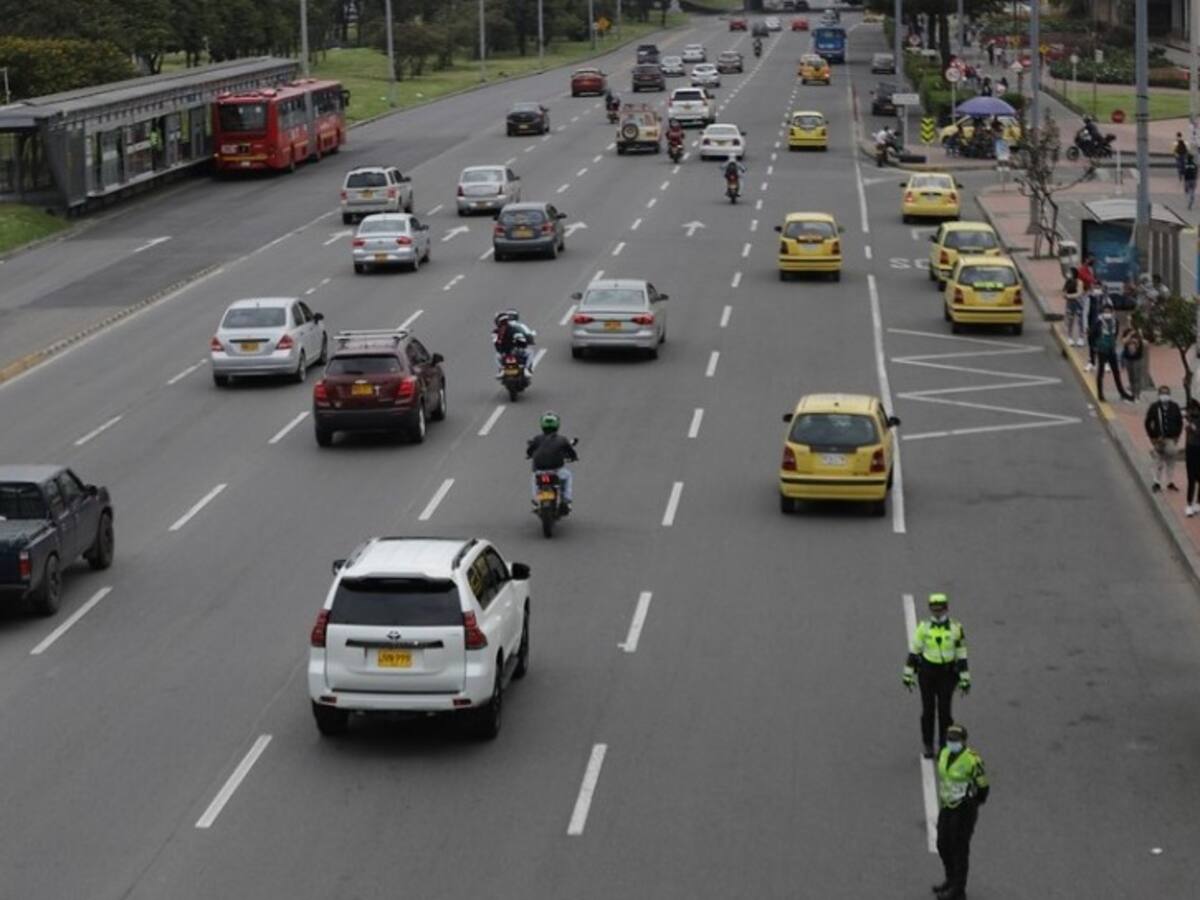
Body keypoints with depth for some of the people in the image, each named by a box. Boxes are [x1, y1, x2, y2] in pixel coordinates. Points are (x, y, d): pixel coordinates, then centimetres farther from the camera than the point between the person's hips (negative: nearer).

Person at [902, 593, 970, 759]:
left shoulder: (955, 628, -4)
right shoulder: (923, 627, -2)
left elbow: (961, 654, 0)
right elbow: (913, 650, 3)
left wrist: (965, 680, -1)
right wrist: (908, 675, 1)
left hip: (947, 673, -1)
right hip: (927, 671, 1)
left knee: (944, 710, -2)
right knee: (928, 710, 5)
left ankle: (945, 746, 10)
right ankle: (928, 746, 17)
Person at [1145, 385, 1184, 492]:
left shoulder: (1175, 407, 3)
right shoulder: (1154, 408, -3)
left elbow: (1179, 422, 10)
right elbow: (1148, 423, 1)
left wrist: (1177, 436, 2)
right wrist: (1152, 438, -4)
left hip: (1171, 439, 2)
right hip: (1158, 439, -2)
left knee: (1171, 461, 9)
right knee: (1159, 461, 0)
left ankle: (1170, 483, 17)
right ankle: (1157, 483, 7)